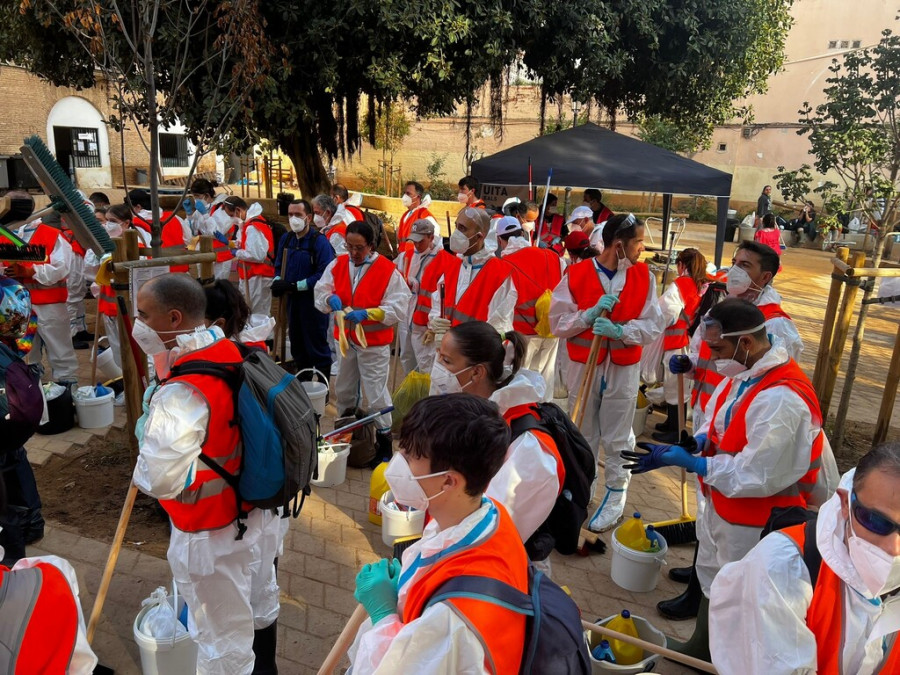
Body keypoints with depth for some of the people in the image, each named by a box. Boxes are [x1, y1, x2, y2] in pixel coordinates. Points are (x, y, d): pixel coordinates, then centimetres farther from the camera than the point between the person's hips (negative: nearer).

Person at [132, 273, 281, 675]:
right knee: (260, 605, 31)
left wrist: (147, 435, -14)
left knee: (224, 641, 15)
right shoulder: (235, 355, -7)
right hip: (258, 513, 8)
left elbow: (160, 481, -33)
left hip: (212, 535, -8)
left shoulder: (179, 396, -32)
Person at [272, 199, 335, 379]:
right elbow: (279, 266, 15)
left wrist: (295, 286, -22)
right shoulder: (286, 239, 7)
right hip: (293, 300, 7)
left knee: (317, 345, 2)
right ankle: (303, 382, 33)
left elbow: (324, 274, -22)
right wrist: (278, 282, -6)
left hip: (314, 300, -7)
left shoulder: (319, 241, -15)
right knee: (297, 345, 17)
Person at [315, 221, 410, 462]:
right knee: (344, 389, 20)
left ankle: (384, 438, 14)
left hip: (374, 342, -6)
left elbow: (398, 308, -18)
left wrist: (366, 313, -27)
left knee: (376, 393, -3)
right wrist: (331, 299, -19)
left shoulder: (387, 270, -15)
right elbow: (320, 292, 4)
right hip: (345, 339, 6)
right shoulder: (338, 264, 2)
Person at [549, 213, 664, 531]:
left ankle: (615, 495, 27)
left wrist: (620, 330, -23)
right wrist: (592, 313, -22)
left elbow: (653, 326, -7)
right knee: (582, 433, 15)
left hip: (624, 369, 0)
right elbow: (557, 322, -8)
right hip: (583, 366, 0)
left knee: (618, 436, 10)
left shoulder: (644, 276, -4)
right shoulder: (576, 273, -9)